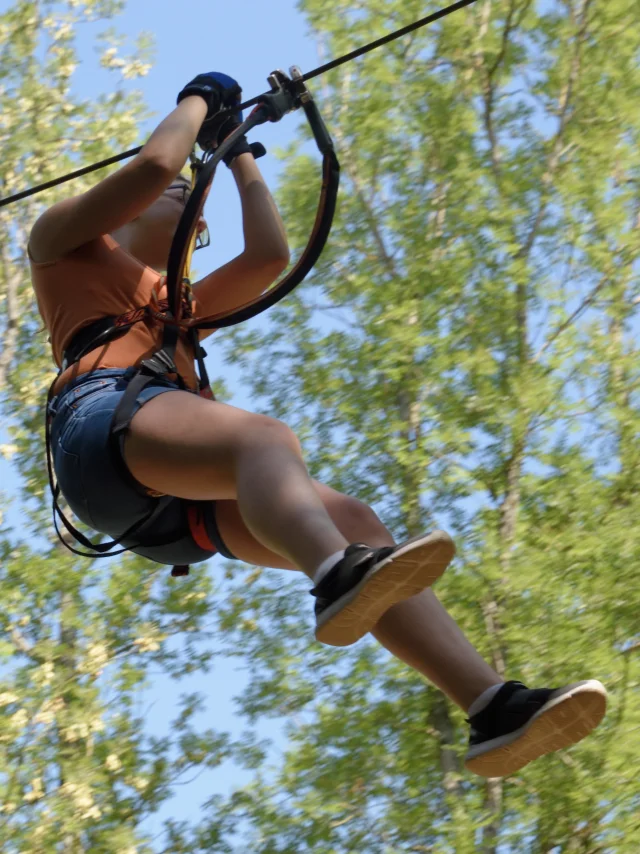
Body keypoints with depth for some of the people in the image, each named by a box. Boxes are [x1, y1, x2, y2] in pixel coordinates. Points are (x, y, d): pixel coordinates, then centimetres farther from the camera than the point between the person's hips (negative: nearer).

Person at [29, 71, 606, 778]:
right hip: (102, 417, -7)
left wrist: (242, 161, 44)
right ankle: (337, 576, -72)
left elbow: (269, 257, 33)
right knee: (266, 440, -38)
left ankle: (493, 708, -32)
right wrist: (199, 100, 26)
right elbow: (154, 164, 8)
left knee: (350, 521, -17)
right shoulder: (64, 237, 25)